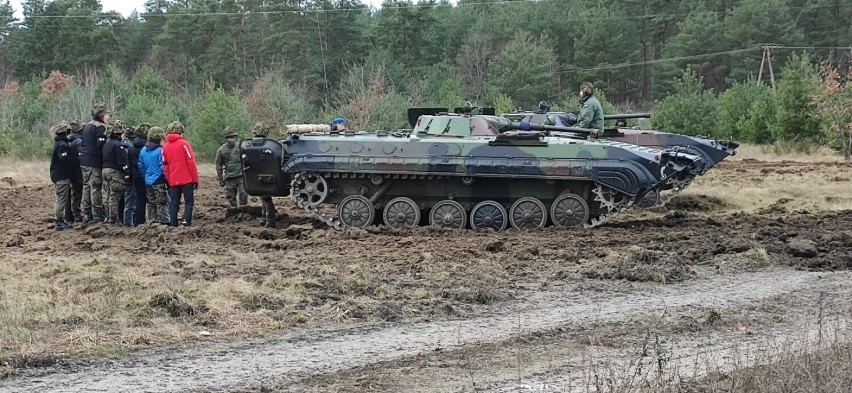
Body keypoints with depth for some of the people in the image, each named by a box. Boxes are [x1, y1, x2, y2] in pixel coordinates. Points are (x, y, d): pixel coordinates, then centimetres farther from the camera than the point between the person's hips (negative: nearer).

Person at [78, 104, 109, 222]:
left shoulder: (87, 126, 16)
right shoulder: (100, 127, -12)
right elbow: (101, 145, -19)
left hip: (83, 161, 8)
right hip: (94, 162, -8)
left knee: (86, 186, 11)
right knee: (95, 188, -5)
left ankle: (86, 214, 13)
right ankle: (97, 214, -4)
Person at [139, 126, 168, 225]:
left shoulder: (143, 151, 5)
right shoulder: (160, 151, -15)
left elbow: (140, 166, 10)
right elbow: (163, 167, -16)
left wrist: (145, 177, 18)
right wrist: (167, 179, -6)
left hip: (148, 182, 6)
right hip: (159, 181, -6)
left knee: (151, 204, 14)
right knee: (161, 204, -1)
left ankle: (152, 221, 17)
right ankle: (163, 221, -3)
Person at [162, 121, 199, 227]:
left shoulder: (165, 147, 8)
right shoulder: (183, 144, -7)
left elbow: (165, 166, 10)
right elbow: (191, 162, -10)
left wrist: (168, 181, 16)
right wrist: (195, 179, -5)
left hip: (173, 181, 4)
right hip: (187, 180, -4)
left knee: (174, 204, 8)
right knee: (189, 202, 2)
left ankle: (173, 225, 4)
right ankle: (187, 223, -11)